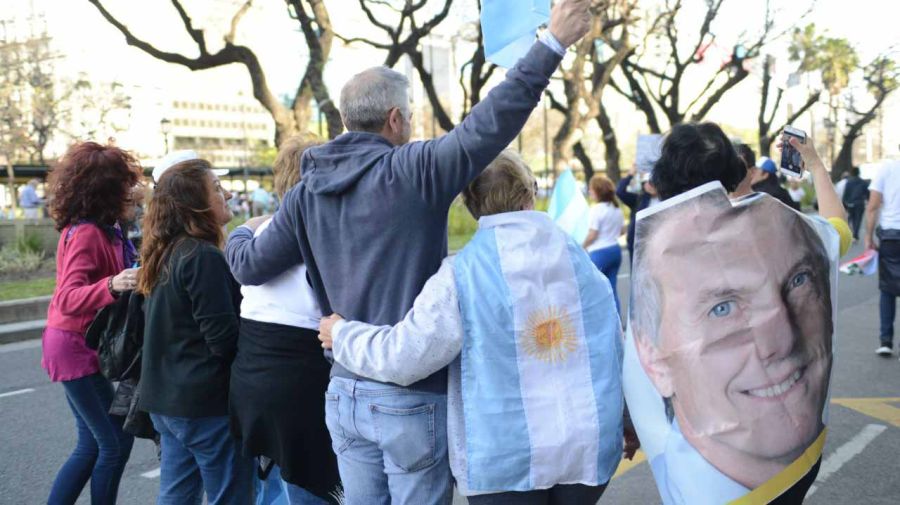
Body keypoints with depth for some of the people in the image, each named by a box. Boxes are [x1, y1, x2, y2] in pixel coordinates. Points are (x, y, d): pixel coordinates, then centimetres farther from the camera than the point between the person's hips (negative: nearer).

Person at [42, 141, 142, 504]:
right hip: (78, 349, -10)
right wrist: (112, 285, -48)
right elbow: (68, 299, -32)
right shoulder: (86, 233, -21)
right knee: (116, 443, -4)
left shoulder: (100, 228, 6)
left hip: (81, 346, 10)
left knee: (92, 446, 14)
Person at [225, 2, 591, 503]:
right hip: (412, 398, -6)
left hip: (345, 392, 6)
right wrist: (553, 43, -14)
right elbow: (490, 123, -20)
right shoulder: (413, 171, -14)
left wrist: (241, 234, 34)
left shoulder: (310, 192, 3)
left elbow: (250, 265, 10)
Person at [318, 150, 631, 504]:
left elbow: (401, 357, -14)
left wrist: (341, 334, 5)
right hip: (589, 449, 4)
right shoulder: (582, 262, 2)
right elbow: (615, 350, 10)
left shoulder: (461, 274, -12)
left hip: (503, 459, -4)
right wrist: (623, 422, 25)